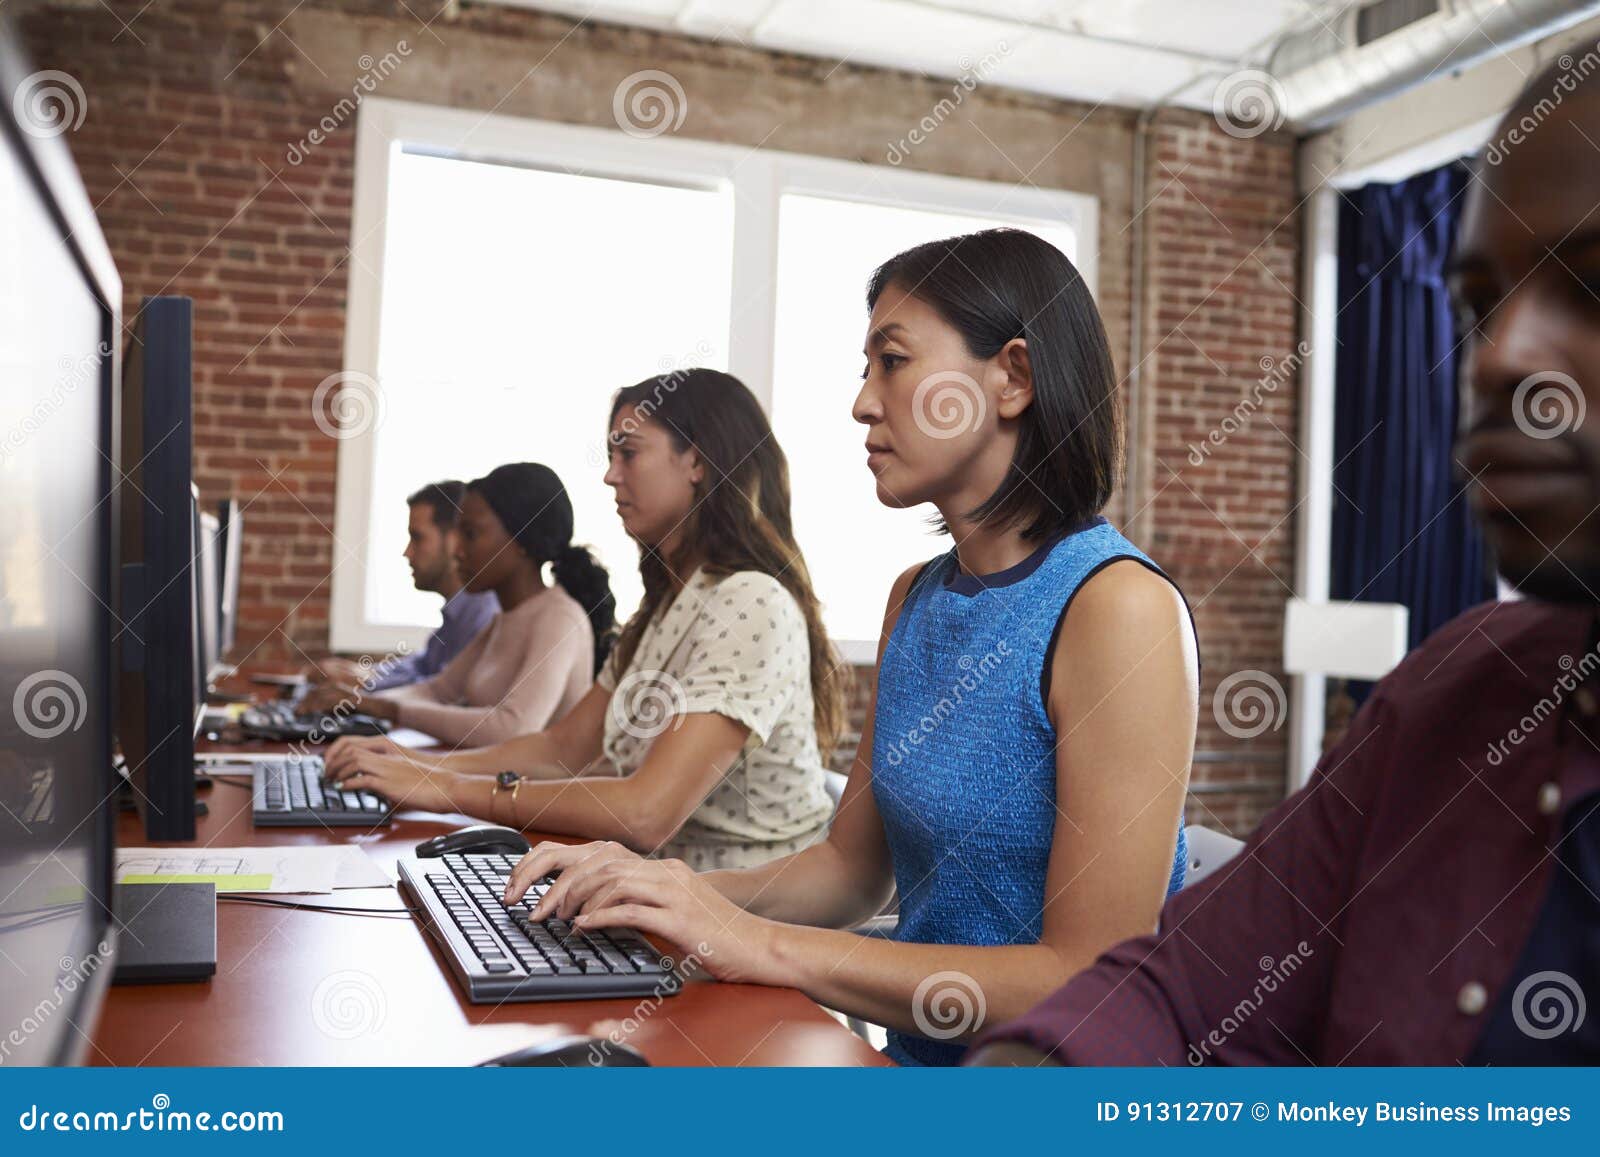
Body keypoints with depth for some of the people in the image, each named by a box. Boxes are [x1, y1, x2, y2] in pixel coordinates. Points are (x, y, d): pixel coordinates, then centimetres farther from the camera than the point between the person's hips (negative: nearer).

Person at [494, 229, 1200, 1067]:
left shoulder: (1119, 606, -17)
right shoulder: (914, 597, 7)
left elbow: (1095, 981, -20)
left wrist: (771, 948, -20)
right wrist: (673, 893, -4)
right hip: (915, 1056, 6)